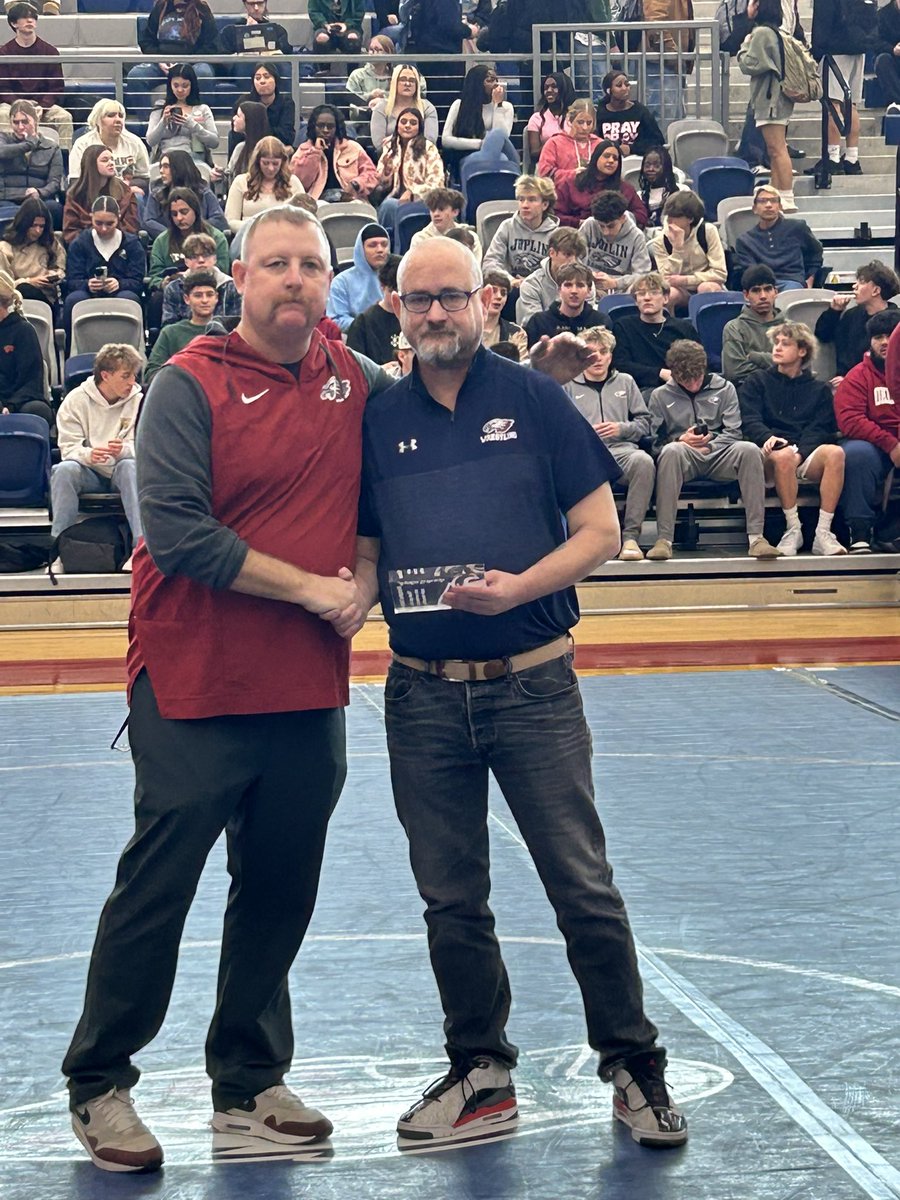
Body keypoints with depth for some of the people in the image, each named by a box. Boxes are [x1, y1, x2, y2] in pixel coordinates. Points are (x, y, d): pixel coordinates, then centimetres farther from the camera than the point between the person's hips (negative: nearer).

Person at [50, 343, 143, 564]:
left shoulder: (138, 401, -3)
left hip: (121, 472, 0)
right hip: (89, 473, 0)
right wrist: (88, 455, -32)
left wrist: (123, 450, -34)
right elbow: (68, 448, -9)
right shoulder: (76, 400, -3)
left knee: (131, 466, -35)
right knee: (64, 470, -32)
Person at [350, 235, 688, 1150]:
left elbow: (600, 532, -2)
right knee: (451, 901, 11)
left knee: (583, 888, -2)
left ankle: (634, 1067, 11)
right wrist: (350, 604, -9)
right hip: (422, 694, 3)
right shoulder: (376, 420, 8)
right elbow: (365, 554, 13)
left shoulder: (534, 401, 0)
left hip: (532, 687, -3)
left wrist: (519, 587, -17)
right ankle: (480, 1074, 24)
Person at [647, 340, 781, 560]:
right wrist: (681, 440, -11)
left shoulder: (724, 389, 14)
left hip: (718, 455, 1)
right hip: (684, 459, -1)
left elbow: (733, 433, 6)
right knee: (672, 451, -38)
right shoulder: (660, 396, 13)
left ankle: (756, 536, -35)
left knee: (749, 450, -32)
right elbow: (655, 443, 8)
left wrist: (709, 446, -11)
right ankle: (664, 539, -42)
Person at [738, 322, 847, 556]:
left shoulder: (819, 389, 20)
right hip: (771, 457, -1)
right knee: (783, 454, -38)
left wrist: (799, 453, -16)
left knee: (835, 452, -32)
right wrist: (768, 438, -22)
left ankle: (823, 533, -32)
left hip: (807, 458, 1)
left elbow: (820, 430, 5)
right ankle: (793, 530, -27)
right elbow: (749, 421, 1)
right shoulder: (758, 382, 18)